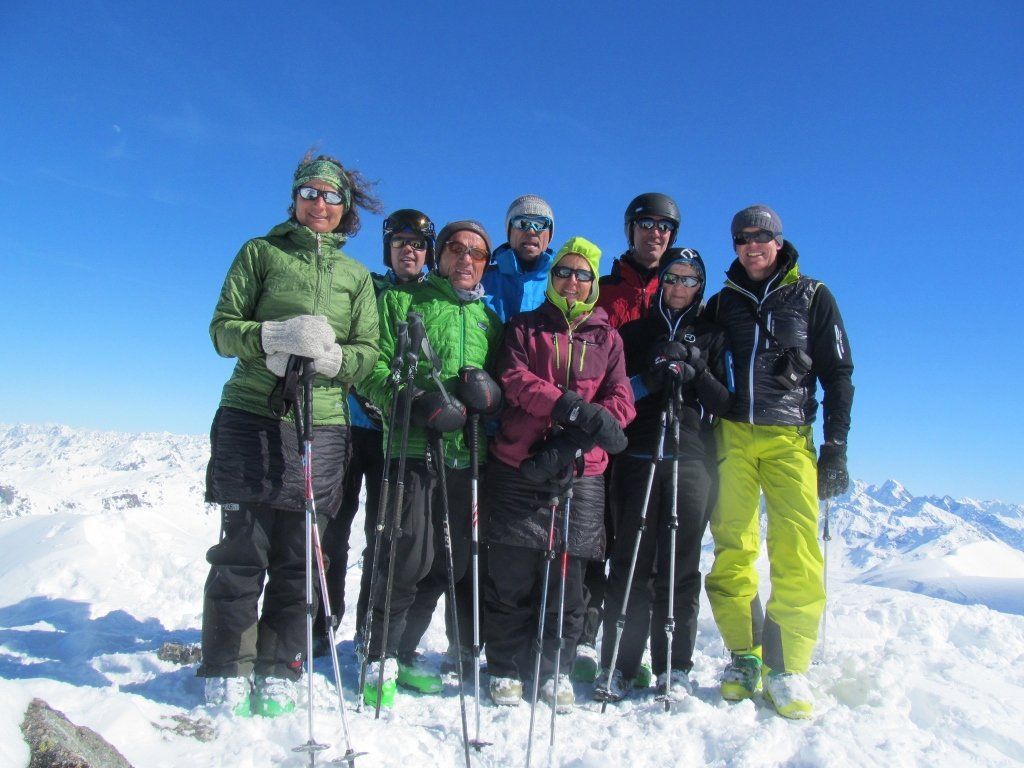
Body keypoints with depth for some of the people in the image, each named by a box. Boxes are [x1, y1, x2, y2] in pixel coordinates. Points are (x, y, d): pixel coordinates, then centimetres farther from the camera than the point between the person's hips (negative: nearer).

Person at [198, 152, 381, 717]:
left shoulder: (356, 276, 17)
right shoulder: (260, 253, 10)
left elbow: (368, 353, 7)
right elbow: (222, 328, 1)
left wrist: (330, 356, -13)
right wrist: (278, 335, -17)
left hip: (323, 424, 2)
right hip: (251, 416, -2)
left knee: (298, 556, 4)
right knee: (242, 549, -2)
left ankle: (278, 672, 16)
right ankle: (226, 671, 14)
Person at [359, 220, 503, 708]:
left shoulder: (489, 319, 21)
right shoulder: (401, 301, 8)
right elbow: (373, 369, -2)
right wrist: (418, 403, -16)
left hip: (466, 454, 5)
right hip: (414, 448, -5)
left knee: (448, 563, 9)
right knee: (410, 558, -8)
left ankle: (405, 653, 26)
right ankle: (380, 658, 12)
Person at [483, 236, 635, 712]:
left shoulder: (607, 338, 16)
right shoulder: (524, 327, 13)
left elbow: (620, 398, 3)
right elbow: (514, 380, -4)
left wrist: (575, 439, -14)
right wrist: (571, 407, -20)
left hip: (581, 473, 1)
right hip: (518, 466, -1)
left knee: (567, 575, 4)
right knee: (510, 574, 1)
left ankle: (556, 669, 21)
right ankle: (506, 668, 17)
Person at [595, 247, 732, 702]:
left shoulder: (712, 336, 16)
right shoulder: (635, 332, 16)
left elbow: (726, 404, 8)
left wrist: (694, 375, -9)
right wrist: (649, 380, -11)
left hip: (690, 459, 0)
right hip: (637, 456, 0)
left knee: (680, 564, -1)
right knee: (631, 561, -3)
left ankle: (675, 667, 10)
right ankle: (618, 665, 3)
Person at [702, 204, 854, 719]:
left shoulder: (812, 296, 10)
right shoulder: (723, 302, 15)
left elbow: (838, 375, 8)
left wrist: (835, 449, 0)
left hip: (789, 437, -1)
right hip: (731, 436, 2)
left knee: (797, 555, -11)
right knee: (732, 550, -1)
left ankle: (785, 667, 1)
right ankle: (744, 657, 11)